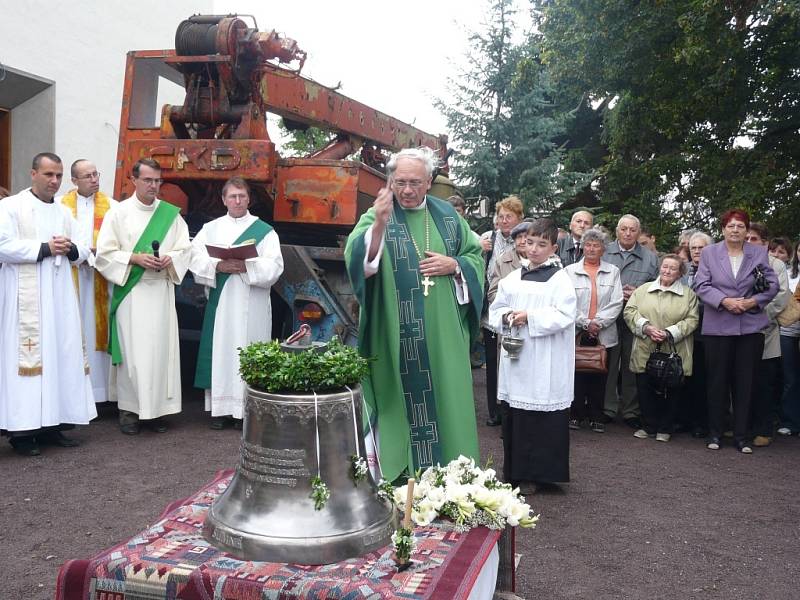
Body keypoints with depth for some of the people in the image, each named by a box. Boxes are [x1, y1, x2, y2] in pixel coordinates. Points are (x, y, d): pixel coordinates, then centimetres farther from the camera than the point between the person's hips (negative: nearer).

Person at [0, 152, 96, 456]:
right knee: (28, 355, -7)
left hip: (59, 296, 6)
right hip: (26, 298, -5)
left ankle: (52, 424, 12)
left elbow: (82, 252, 15)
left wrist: (70, 248, -7)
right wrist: (45, 248, -14)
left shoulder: (64, 212, 17)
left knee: (62, 354, 4)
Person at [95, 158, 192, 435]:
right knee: (131, 350, -2)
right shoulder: (118, 213, 1)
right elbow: (104, 254, -2)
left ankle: (157, 407, 12)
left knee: (160, 349, 3)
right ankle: (129, 409, 8)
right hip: (130, 291, -2)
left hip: (161, 291, 2)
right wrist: (135, 258, -15)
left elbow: (185, 250, 8)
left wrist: (169, 259, -12)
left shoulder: (171, 214, 8)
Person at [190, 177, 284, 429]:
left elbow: (274, 266, -5)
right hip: (220, 302, 2)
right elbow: (196, 258, 1)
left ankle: (247, 408, 4)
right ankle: (221, 407, 8)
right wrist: (218, 266, -17)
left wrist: (247, 266, -20)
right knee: (220, 350, 2)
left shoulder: (264, 230, 6)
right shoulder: (210, 228, 12)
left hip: (251, 306, -2)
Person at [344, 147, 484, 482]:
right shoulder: (376, 216, -3)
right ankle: (400, 481, 16)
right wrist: (379, 224, -36)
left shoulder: (447, 215, 10)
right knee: (401, 402, 2)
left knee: (446, 400, 9)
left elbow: (476, 256, 16)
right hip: (397, 338, -4)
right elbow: (358, 260, -21)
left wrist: (455, 265, -5)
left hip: (443, 335, 4)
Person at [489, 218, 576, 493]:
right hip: (515, 357, 5)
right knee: (514, 417, 10)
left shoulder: (560, 279, -3)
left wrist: (530, 317, -17)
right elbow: (495, 308, 15)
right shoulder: (513, 278, 12)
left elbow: (563, 315, -12)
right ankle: (514, 471, 22)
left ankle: (535, 474, 11)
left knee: (540, 419, -1)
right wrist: (506, 316, -7)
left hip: (544, 365, -5)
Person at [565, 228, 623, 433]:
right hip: (577, 332, -1)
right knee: (577, 374, 2)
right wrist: (585, 323, -9)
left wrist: (598, 322, -9)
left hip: (603, 334, 1)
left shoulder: (613, 272, 9)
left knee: (599, 377, 6)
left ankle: (596, 417, 15)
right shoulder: (570, 271, 4)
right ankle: (576, 415, 12)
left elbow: (616, 303, 1)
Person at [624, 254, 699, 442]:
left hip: (674, 353, -1)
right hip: (645, 352, 1)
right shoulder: (643, 289, 11)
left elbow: (692, 320, -2)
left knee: (670, 391, 4)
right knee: (645, 389, 3)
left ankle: (665, 428, 19)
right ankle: (648, 426, 18)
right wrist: (646, 327, -11)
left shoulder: (688, 294, 7)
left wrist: (669, 333, -14)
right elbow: (629, 311, 4)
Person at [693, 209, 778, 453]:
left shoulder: (759, 253, 8)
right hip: (718, 327, -1)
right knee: (717, 381, 4)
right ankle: (714, 433, 14)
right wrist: (725, 301, -16)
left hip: (751, 327, 1)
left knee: (745, 382, 4)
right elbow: (701, 285, -2)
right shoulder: (709, 253, 5)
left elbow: (772, 285, 5)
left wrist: (753, 301, -11)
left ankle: (741, 435, 13)